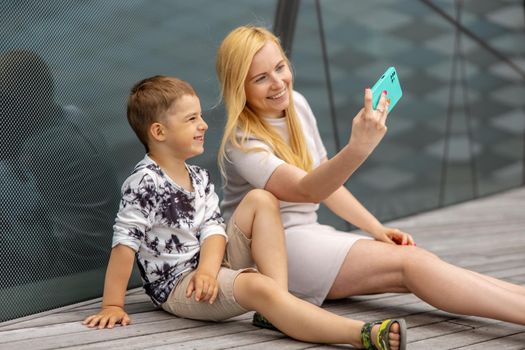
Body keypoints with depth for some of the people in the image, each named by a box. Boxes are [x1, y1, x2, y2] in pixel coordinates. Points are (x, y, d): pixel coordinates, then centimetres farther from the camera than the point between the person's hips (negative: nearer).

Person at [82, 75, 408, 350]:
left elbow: (213, 229, 0)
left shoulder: (199, 177, 9)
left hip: (213, 267, 8)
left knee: (261, 199, -6)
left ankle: (281, 305, -19)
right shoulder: (144, 182, -15)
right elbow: (125, 243, -18)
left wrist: (208, 270, -21)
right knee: (257, 287, -34)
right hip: (177, 284, -8)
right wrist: (113, 306, -19)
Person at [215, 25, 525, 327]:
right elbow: (307, 190, -32)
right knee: (410, 261, -22)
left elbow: (326, 179, 16)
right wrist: (358, 148, -49)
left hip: (310, 235, 7)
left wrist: (377, 229, 5)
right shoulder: (242, 142, -18)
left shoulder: (296, 104, 6)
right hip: (270, 249, -7)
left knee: (416, 258, -16)